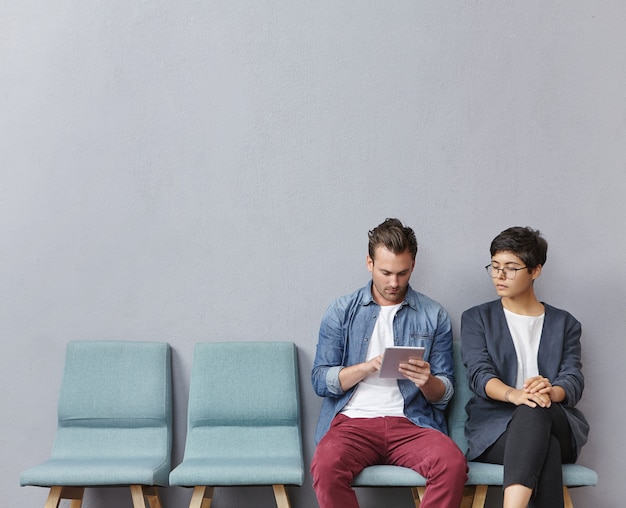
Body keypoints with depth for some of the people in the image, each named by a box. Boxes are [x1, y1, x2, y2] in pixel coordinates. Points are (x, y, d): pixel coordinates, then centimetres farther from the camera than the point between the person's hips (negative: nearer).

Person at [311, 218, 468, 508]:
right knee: (325, 466, -34)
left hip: (411, 423, 1)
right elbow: (320, 381, 4)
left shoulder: (434, 317, 11)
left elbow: (444, 395, 11)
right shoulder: (342, 311, 10)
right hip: (353, 419, 0)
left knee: (453, 463, -31)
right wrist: (370, 366, -11)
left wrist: (427, 382, -12)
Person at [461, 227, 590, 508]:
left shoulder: (564, 323, 18)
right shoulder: (476, 318, 15)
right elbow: (479, 375, -3)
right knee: (546, 451, -38)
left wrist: (551, 392, -25)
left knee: (535, 410, -40)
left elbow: (574, 380, 3)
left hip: (557, 425, 1)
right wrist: (513, 394, -27)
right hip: (494, 424, -1)